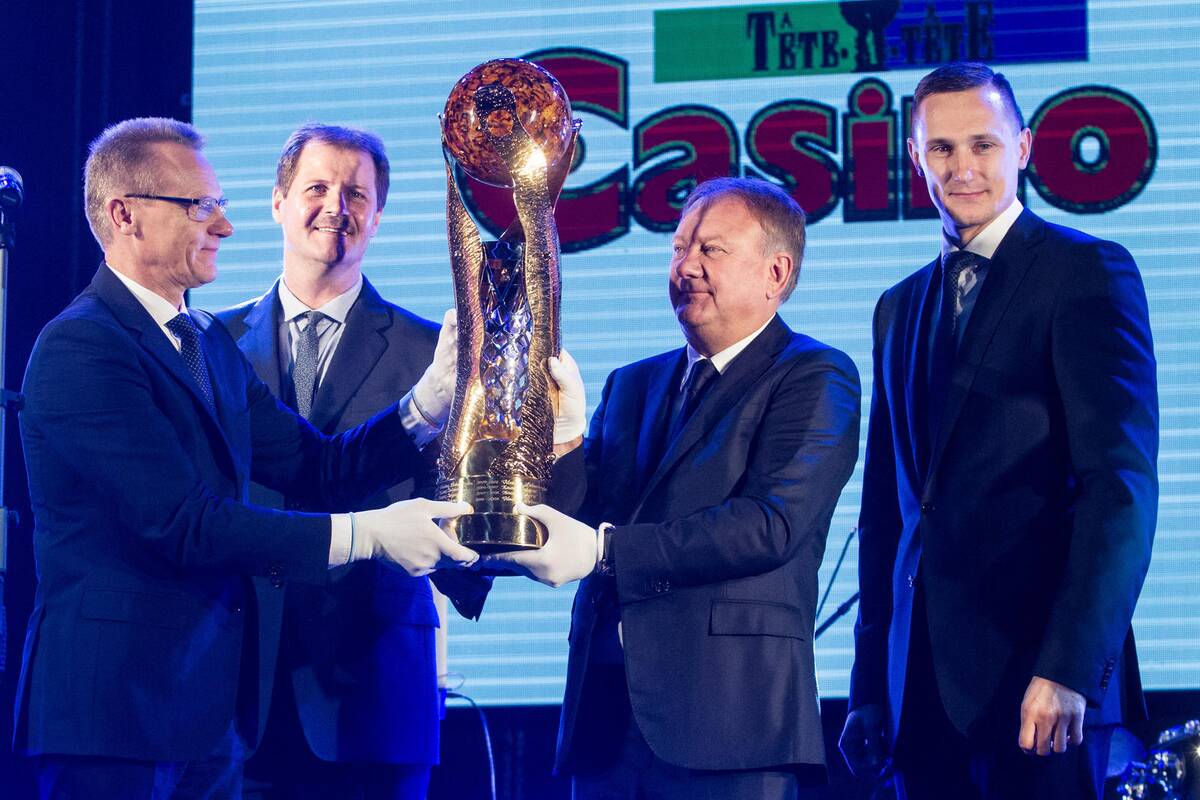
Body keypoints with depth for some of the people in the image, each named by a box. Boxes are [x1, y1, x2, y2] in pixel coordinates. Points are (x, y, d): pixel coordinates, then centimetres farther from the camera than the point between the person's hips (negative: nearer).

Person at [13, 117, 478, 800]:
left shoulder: (212, 345, 17)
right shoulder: (81, 347, -14)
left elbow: (318, 467, 9)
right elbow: (182, 523, -21)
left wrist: (432, 401, -6)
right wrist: (366, 535, -20)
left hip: (213, 713, 8)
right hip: (117, 713, -8)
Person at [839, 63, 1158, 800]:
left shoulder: (1087, 271, -3)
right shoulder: (901, 307, 18)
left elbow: (1123, 483, -12)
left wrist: (1069, 666, -20)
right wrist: (870, 687, 13)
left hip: (1037, 673, -6)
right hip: (925, 684, 6)